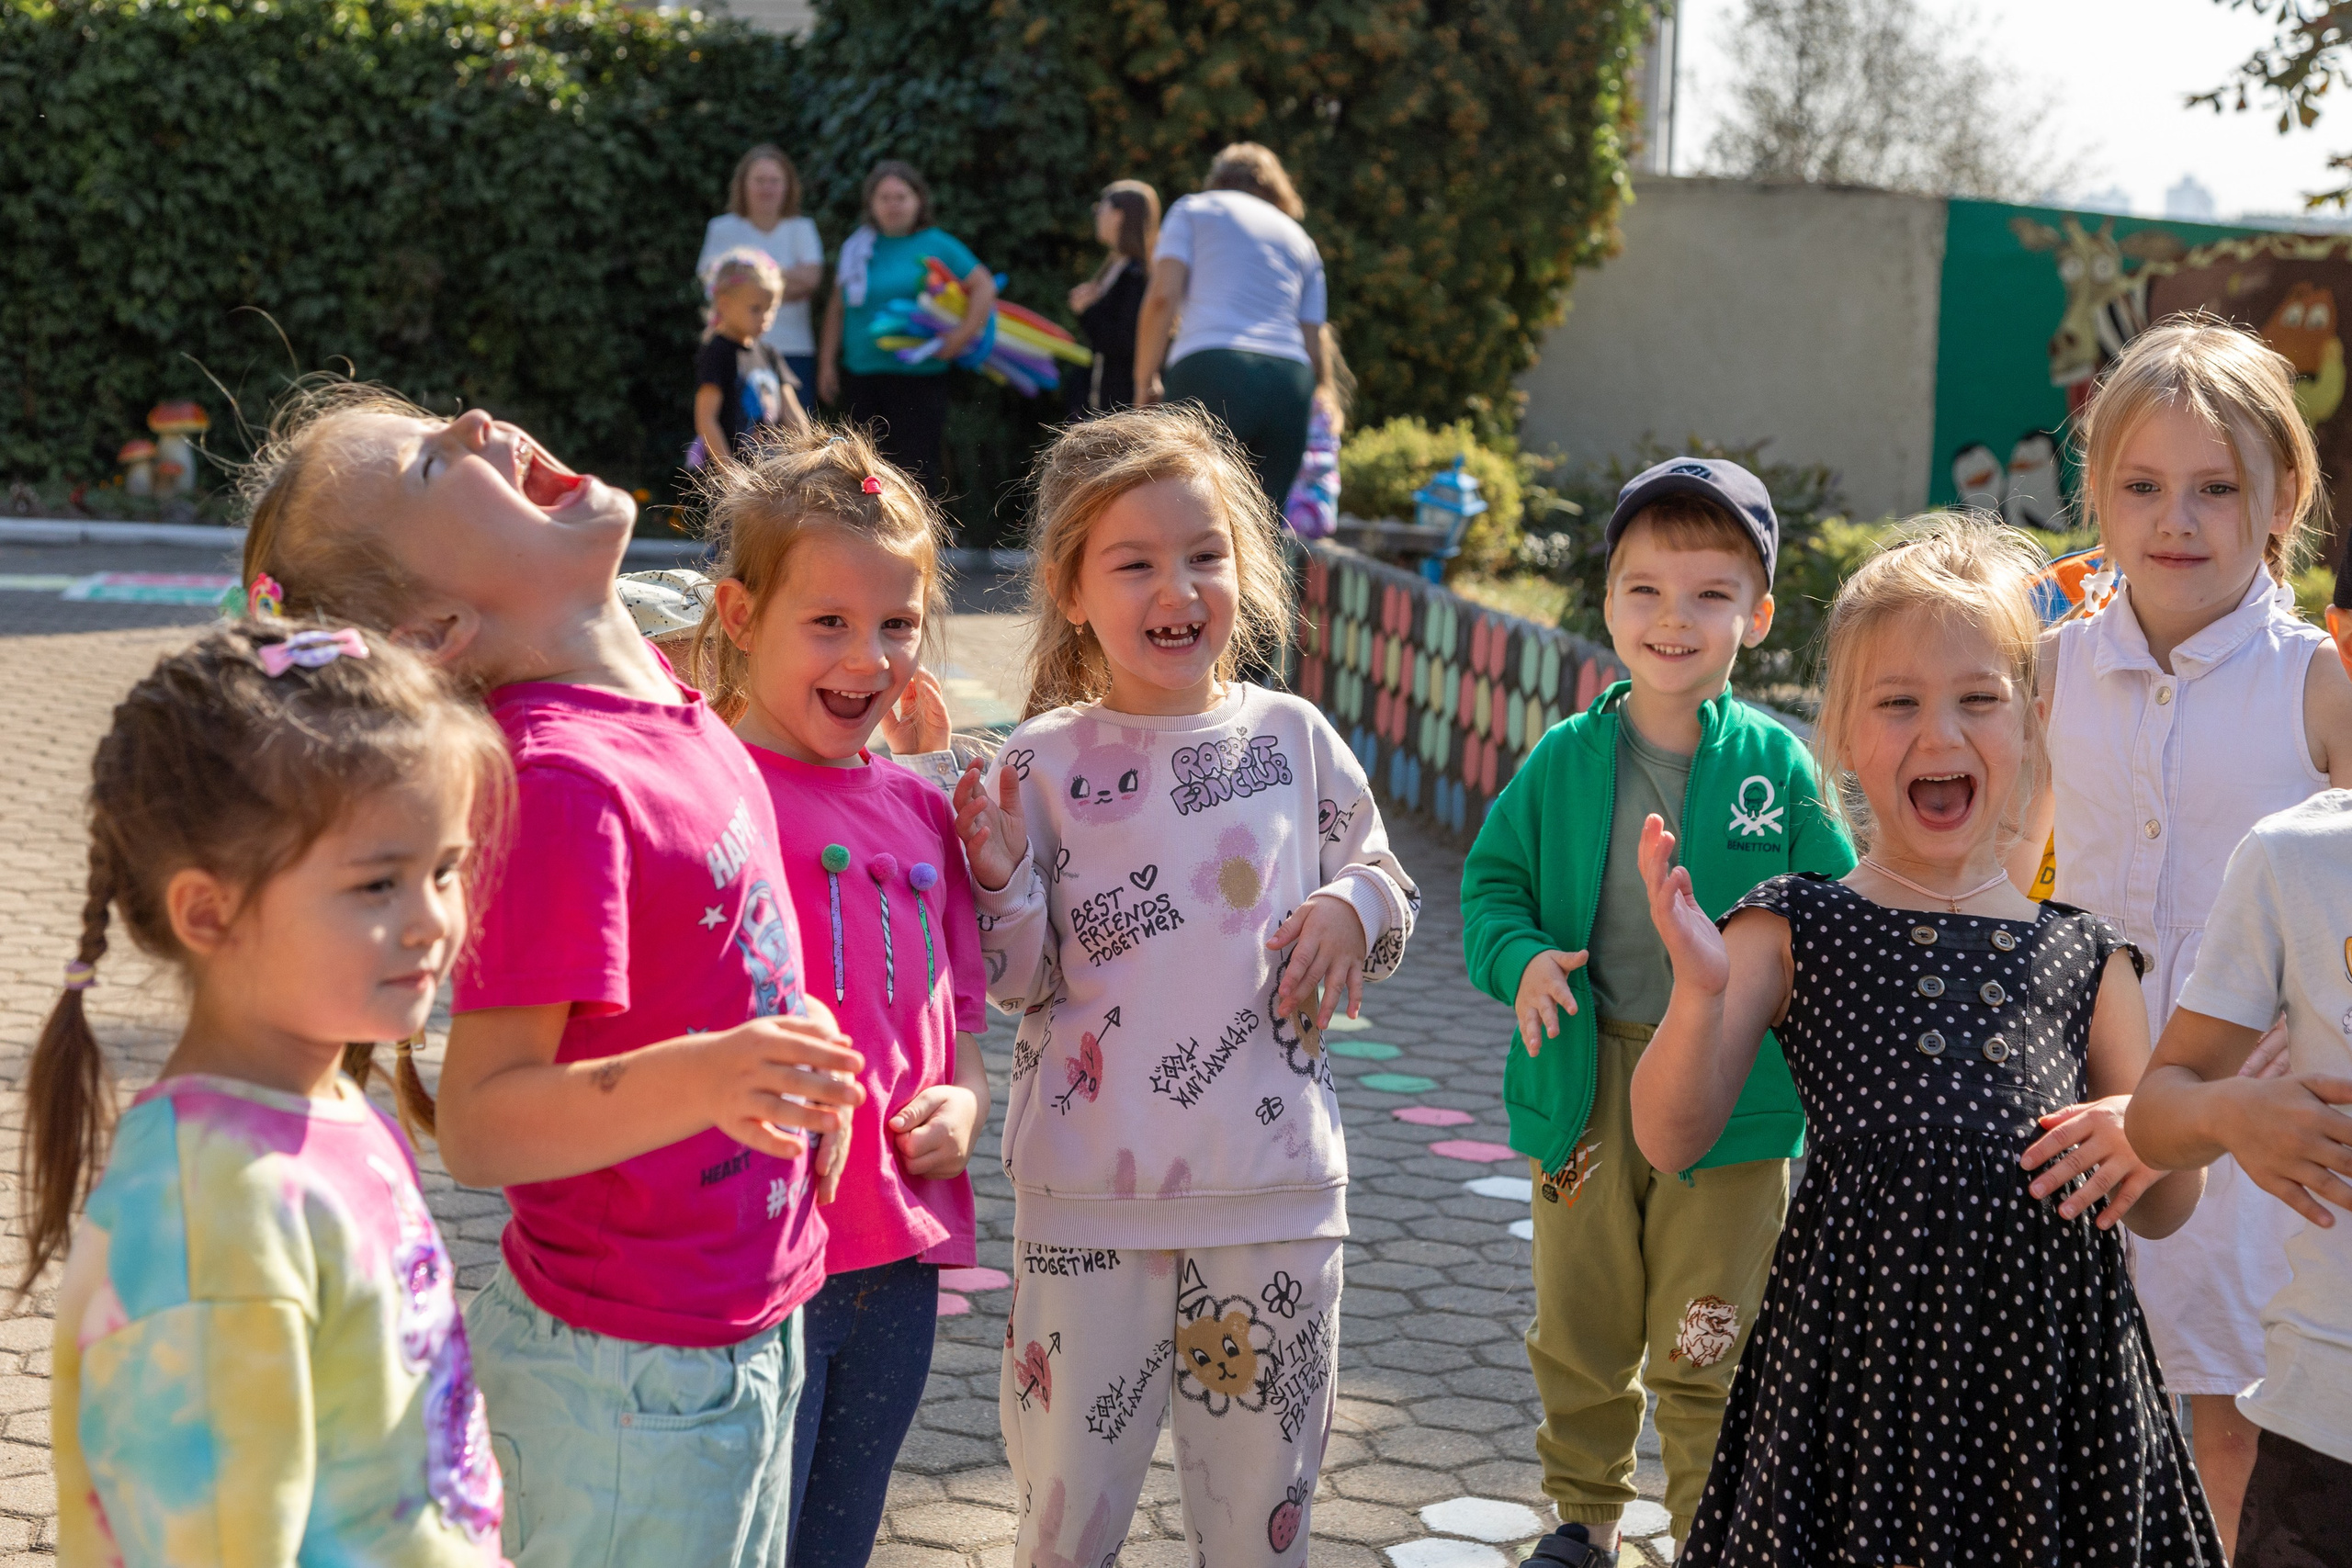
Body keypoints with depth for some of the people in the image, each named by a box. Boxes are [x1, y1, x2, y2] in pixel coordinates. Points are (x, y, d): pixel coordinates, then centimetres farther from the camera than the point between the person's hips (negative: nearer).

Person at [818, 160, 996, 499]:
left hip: (917, 378, -4)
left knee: (915, 469, -6)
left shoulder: (937, 245, -1)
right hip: (861, 377, 5)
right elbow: (837, 307, 15)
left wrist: (963, 336, -10)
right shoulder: (856, 247, 11)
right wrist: (827, 363, 12)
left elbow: (984, 286, -1)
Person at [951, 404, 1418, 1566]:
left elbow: (1388, 893, 12)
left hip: (1273, 1183, 1)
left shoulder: (1293, 739, 1)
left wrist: (1351, 910, -9)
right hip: (1088, 1190, -1)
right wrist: (999, 881, -21)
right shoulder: (1041, 764, -4)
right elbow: (1023, 983, -3)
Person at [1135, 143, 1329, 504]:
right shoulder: (1301, 240, 28)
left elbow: (1162, 298, 2)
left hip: (1211, 370, -4)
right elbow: (1313, 348, 18)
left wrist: (1145, 382, 8)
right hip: (1290, 382, 4)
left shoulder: (1193, 208, 17)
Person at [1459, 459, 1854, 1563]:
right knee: (1579, 1329, 17)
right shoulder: (1566, 758, -1)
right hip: (1583, 1085, 2)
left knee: (1707, 1347, 7)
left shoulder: (1776, 765, -6)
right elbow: (1491, 878, 6)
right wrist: (1520, 960, -13)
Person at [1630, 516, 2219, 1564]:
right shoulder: (1794, 932, 3)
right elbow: (1671, 1144, -4)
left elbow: (2158, 1215, 15)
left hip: (2052, 1358, 2)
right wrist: (1701, 993, -19)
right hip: (1859, 1349, -2)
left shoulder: (2086, 957, 9)